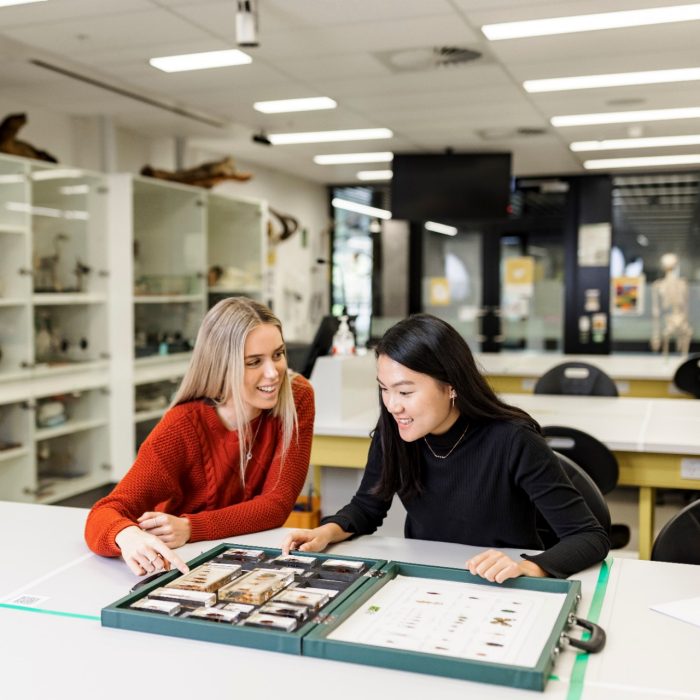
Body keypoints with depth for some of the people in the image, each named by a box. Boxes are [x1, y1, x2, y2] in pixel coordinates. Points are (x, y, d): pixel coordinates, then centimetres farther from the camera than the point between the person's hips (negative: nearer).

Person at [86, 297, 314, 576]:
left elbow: (277, 503, -14)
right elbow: (105, 514, -23)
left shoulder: (297, 398, -13)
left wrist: (189, 529, -27)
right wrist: (129, 536, -46)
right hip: (188, 565, -1)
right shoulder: (183, 426, -18)